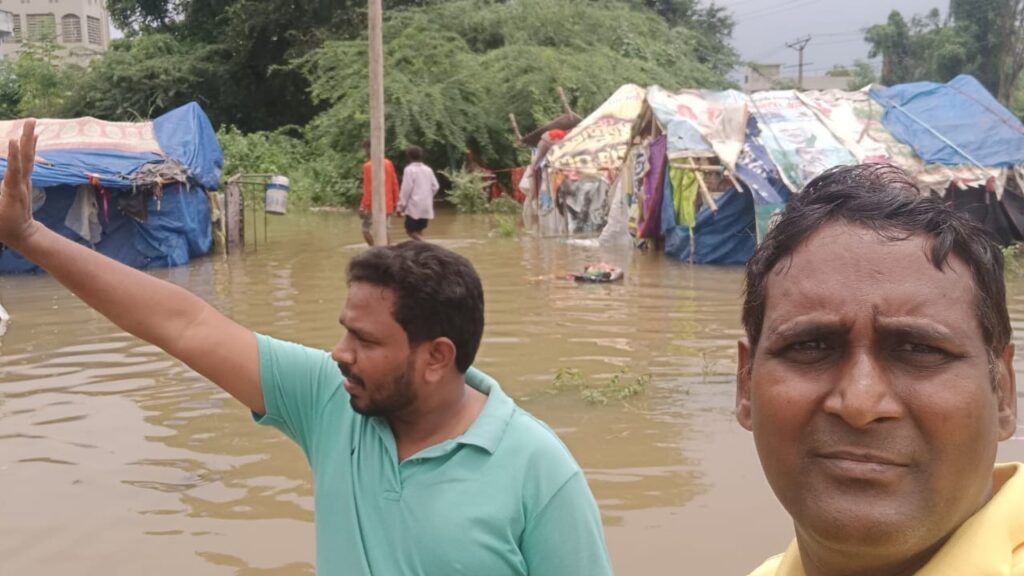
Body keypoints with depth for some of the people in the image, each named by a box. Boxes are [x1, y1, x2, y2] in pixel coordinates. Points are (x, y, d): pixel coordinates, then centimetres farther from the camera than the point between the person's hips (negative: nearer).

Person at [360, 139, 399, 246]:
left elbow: (368, 189, -16)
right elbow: (395, 184, 10)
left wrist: (363, 207, -13)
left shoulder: (368, 165, -12)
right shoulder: (388, 163, 9)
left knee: (366, 229, 0)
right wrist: (395, 202, 16)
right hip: (388, 205, 7)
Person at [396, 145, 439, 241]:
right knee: (418, 231, 15)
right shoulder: (428, 169, 10)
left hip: (414, 206, -7)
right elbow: (435, 186, 10)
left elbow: (406, 189, -12)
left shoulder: (409, 169, -9)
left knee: (411, 231, -2)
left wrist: (401, 206, -7)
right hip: (426, 206, 7)